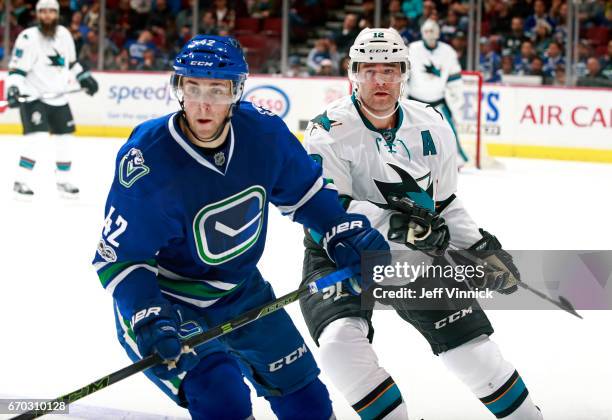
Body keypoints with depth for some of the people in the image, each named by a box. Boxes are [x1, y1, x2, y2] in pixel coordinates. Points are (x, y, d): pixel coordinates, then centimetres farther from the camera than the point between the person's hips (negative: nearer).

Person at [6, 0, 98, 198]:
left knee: (65, 137, 10)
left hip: (57, 96, 7)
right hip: (33, 96, -7)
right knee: (36, 136, -21)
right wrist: (13, 89, -31)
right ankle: (21, 182, -15)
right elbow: (16, 68, -18)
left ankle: (63, 181, 25)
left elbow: (71, 61, 20)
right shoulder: (28, 38, -16)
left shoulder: (64, 35, 3)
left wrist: (84, 78, 21)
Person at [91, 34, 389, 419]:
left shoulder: (263, 131, -16)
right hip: (164, 299, -5)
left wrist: (344, 229, -7)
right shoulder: (147, 160, -29)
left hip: (241, 291, 6)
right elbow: (117, 257, -21)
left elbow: (304, 187, 5)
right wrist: (147, 318, -34)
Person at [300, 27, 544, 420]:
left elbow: (445, 202, 10)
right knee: (340, 340, -28)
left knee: (468, 340, 2)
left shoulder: (432, 127, -3)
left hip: (416, 253, 4)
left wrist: (480, 247, -1)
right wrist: (390, 223, -41)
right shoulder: (329, 130, -19)